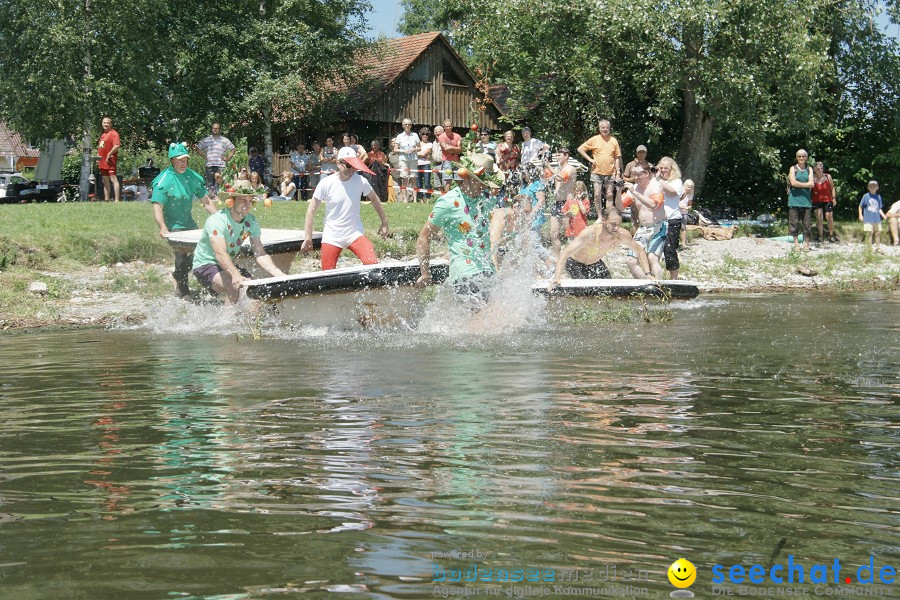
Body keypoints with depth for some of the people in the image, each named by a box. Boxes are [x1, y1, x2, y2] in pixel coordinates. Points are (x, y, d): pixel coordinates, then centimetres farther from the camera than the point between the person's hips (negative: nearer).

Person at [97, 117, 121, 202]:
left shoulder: (113, 133, -9)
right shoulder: (102, 134, 20)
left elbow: (117, 145, -22)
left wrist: (109, 155, -21)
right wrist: (98, 154, 15)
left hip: (110, 161, -10)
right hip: (103, 162, 10)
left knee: (113, 179, -14)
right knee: (105, 181, 13)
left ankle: (117, 200, -19)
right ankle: (106, 200, 19)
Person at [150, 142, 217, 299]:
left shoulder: (193, 176, 2)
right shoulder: (164, 180, -16)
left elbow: (205, 201, 7)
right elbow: (157, 207, -22)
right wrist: (163, 227, -35)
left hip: (188, 222, 6)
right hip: (172, 225, -6)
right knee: (182, 252, -19)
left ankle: (177, 276, 30)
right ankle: (183, 289, -2)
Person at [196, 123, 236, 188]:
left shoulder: (225, 140, 10)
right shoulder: (206, 140, 13)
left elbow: (233, 149, 13)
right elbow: (198, 148, 20)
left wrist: (228, 158, 3)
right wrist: (204, 156, 9)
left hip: (221, 166, -1)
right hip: (209, 165, 1)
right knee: (209, 184, -1)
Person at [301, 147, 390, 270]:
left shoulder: (360, 181, -6)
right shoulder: (326, 184, -10)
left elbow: (374, 199, 13)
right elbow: (312, 210, -3)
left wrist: (384, 223, 17)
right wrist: (308, 238, -5)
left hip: (355, 234, 1)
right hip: (332, 237, -1)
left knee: (372, 264, -22)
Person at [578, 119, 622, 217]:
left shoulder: (614, 141, 6)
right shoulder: (594, 140, 0)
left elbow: (617, 158, 9)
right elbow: (580, 149, 3)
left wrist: (618, 172, 3)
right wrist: (590, 159, -4)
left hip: (610, 173, 2)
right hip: (597, 172, -2)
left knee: (610, 195, 5)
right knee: (597, 195, -4)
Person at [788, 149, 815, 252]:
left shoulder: (809, 169, 12)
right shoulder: (793, 168, 6)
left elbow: (812, 184, 0)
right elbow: (793, 182, -9)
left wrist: (799, 185, -6)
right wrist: (806, 185, -5)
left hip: (806, 200, 2)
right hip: (794, 199, -2)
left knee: (806, 223, -1)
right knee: (794, 222, -2)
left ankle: (806, 243, 5)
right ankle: (796, 243, 5)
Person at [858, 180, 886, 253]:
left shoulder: (878, 197, 10)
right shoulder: (866, 196, -2)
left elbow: (879, 208, 15)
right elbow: (860, 206, 3)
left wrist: (883, 215, 4)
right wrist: (860, 215, -5)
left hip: (877, 219, 4)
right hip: (868, 219, -4)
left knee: (878, 232, 8)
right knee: (870, 232, -6)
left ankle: (878, 247, 18)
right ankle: (869, 248, 2)